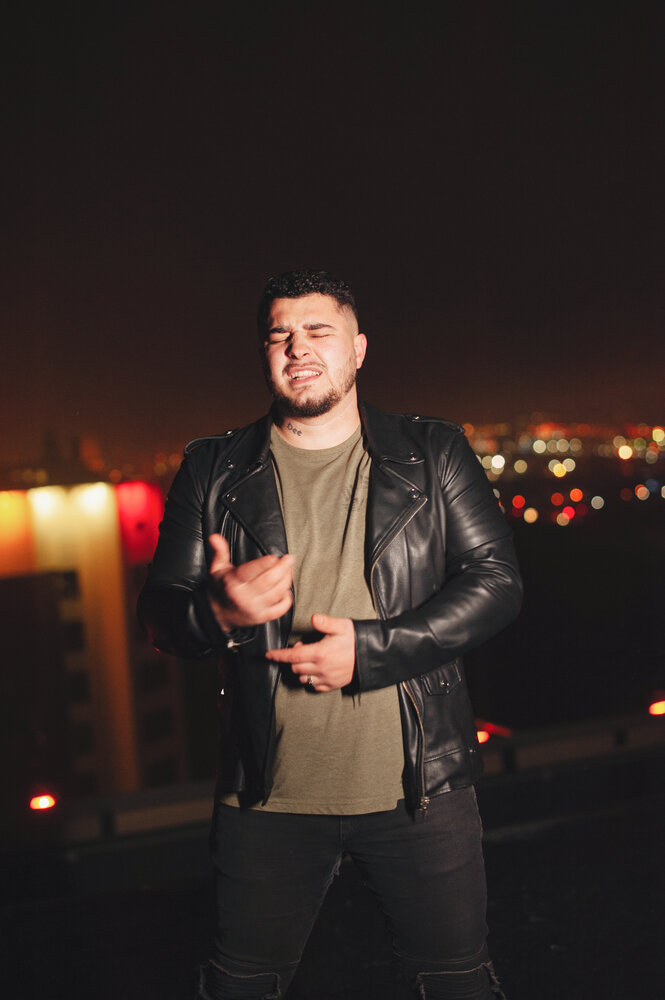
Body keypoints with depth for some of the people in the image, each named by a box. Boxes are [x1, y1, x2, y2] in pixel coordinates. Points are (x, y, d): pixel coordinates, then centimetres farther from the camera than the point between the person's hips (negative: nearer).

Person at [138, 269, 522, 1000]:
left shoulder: (433, 455, 1)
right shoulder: (215, 472, 2)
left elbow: (497, 581, -4)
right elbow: (159, 611, 3)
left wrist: (371, 648, -16)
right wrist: (218, 611, -22)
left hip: (418, 789, 0)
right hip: (269, 799, 1)